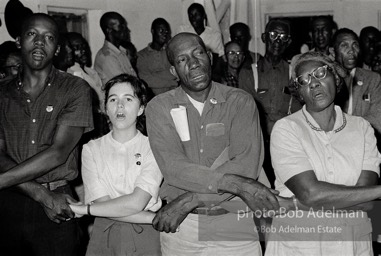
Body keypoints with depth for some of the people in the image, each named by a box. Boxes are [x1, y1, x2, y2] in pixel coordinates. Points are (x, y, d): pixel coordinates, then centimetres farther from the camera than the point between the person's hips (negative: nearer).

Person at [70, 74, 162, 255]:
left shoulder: (152, 148, -5)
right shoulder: (91, 149, 1)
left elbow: (136, 202, -15)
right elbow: (101, 203, -9)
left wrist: (81, 209, -13)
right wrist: (153, 218, -16)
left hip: (145, 238, -1)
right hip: (103, 237, 1)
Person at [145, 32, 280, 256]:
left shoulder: (240, 101, -2)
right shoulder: (159, 107, -1)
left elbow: (246, 166, -16)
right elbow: (174, 168, -15)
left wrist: (187, 201, -20)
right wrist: (234, 183, -24)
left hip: (235, 224, 0)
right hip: (180, 226, 1)